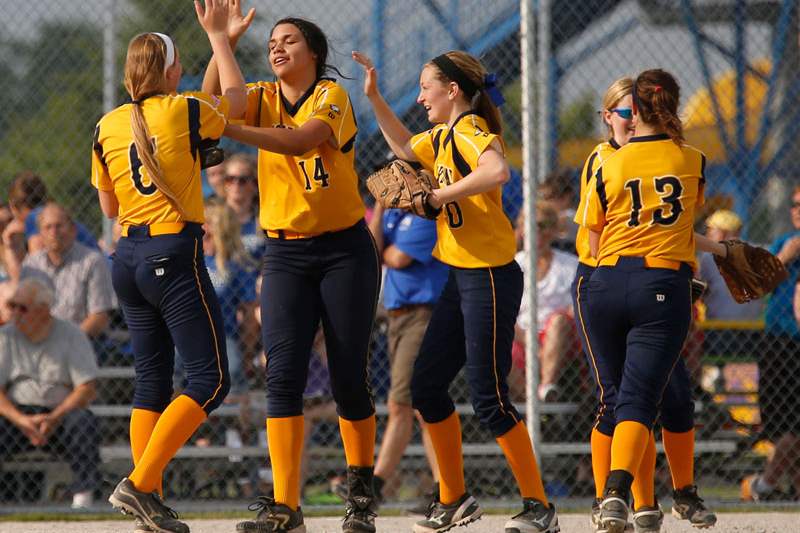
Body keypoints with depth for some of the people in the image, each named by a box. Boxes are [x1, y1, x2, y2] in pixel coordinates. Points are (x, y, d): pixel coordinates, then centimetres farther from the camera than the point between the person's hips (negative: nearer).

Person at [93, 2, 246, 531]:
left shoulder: (108, 126, 6)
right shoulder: (184, 111, -7)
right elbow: (236, 97, 14)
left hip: (128, 258, 7)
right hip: (175, 255, -7)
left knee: (152, 381, 11)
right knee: (210, 379, -4)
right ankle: (140, 483, -16)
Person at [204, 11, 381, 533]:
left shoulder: (332, 96, -6)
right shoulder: (264, 98, 7)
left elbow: (301, 141, -25)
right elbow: (213, 98, -11)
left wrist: (233, 131, -34)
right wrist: (226, 39, -21)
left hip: (344, 250, -3)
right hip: (285, 252, 3)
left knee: (349, 377, -1)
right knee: (283, 373, -10)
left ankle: (362, 490, 19)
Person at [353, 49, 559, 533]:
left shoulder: (470, 131, -14)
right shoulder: (442, 138, 13)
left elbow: (497, 170, -36)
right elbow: (405, 147, 35)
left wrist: (439, 196, -27)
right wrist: (375, 98, 27)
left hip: (490, 278, -10)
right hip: (461, 277, 10)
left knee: (489, 397, -8)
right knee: (426, 386, 11)